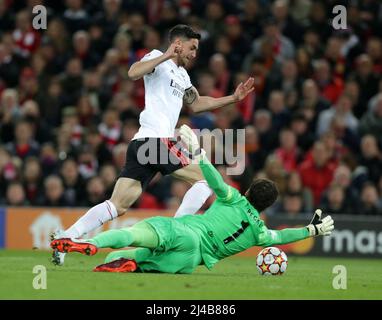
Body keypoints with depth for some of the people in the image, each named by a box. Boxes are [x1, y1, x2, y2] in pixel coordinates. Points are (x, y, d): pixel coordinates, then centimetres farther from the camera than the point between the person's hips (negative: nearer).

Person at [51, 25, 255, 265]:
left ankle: (66, 236, -6)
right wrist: (166, 56, -21)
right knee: (205, 179, -6)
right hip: (156, 140, -9)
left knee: (118, 207, 1)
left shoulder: (182, 74, 29)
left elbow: (196, 104, 37)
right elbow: (134, 73, -18)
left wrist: (233, 98, 32)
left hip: (141, 145, 9)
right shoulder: (158, 59, 1)